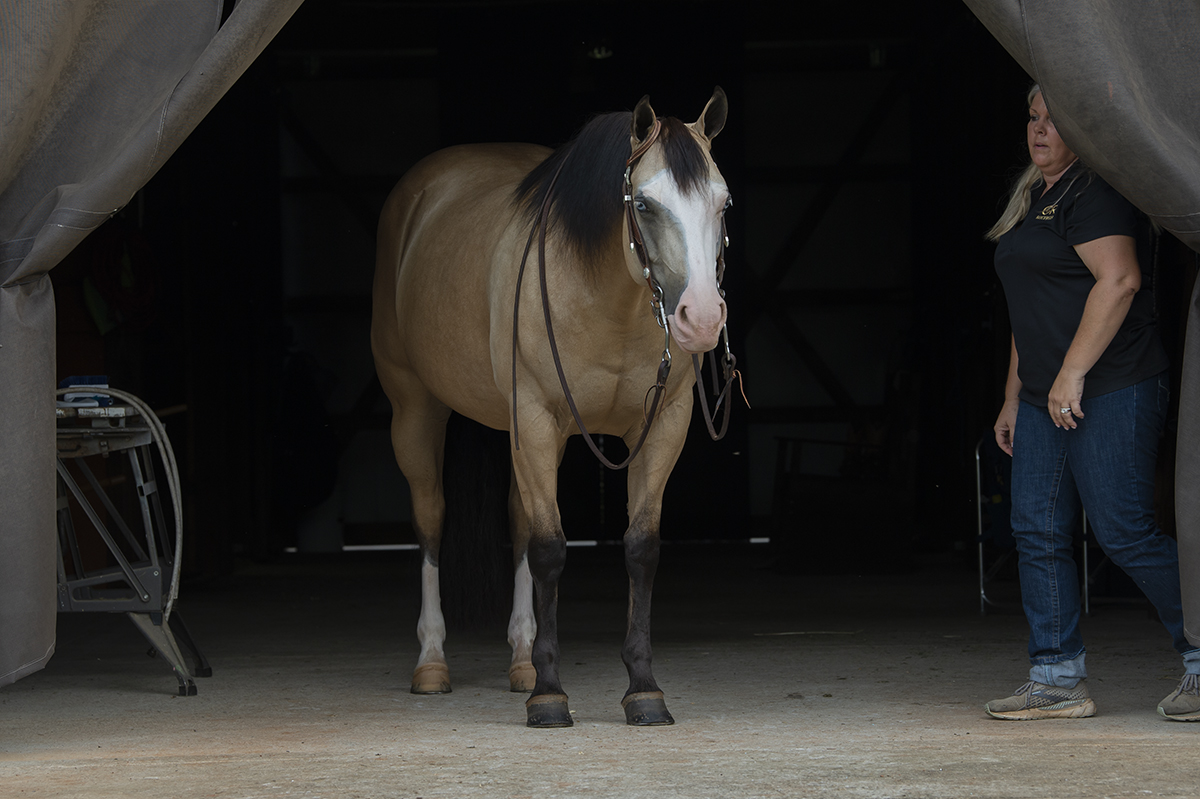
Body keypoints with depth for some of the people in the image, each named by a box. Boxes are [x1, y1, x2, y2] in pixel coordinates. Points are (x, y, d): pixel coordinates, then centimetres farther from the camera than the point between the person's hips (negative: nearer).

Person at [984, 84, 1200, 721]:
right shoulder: (1034, 200, 21)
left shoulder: (1094, 192, -10)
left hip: (1110, 389, -10)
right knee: (1038, 532, 1)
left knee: (1124, 533, -11)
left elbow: (1119, 280, -21)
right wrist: (1014, 397, 22)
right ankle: (1057, 681, 2)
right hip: (1048, 399, 10)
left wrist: (1072, 373, -22)